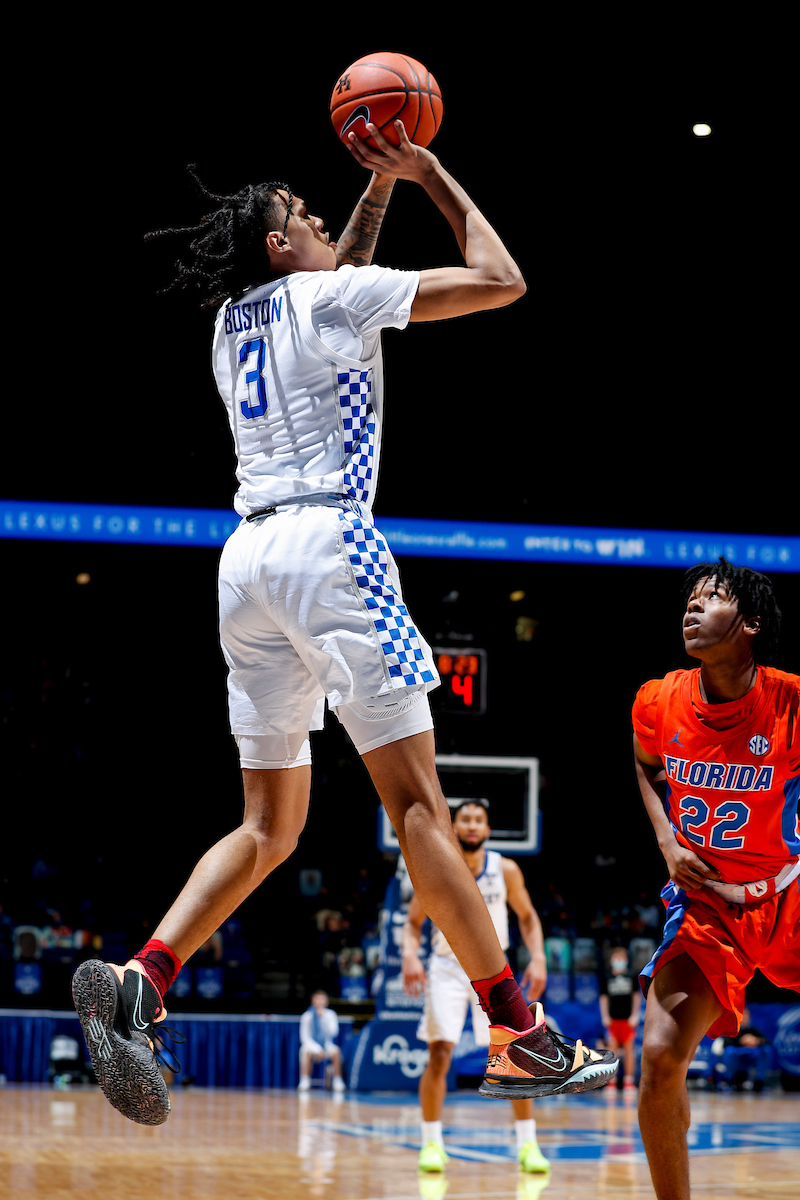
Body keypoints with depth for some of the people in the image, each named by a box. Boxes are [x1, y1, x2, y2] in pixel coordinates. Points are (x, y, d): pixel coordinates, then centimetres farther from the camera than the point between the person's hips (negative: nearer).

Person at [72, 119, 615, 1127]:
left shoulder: (233, 320, 23)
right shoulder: (328, 294, 3)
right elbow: (501, 281, 4)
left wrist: (381, 186, 38)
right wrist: (432, 174, 15)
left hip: (246, 555, 7)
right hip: (327, 541, -7)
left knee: (269, 824, 8)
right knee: (416, 800, -8)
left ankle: (140, 980, -13)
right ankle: (518, 1037, -8)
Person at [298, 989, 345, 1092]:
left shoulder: (330, 1014, -1)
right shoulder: (307, 1016, -4)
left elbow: (334, 1032, -13)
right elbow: (305, 1037, -7)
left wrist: (324, 1018, -23)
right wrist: (317, 1049, -21)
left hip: (326, 1046, 1)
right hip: (312, 1046, -1)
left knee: (336, 1051, -32)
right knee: (306, 1051, -35)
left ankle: (338, 1081, -22)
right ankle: (304, 1082, -31)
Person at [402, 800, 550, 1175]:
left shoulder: (505, 870, -7)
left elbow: (527, 917, 5)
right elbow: (413, 921, 0)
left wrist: (538, 957, -9)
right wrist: (410, 954, -19)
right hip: (447, 969, -1)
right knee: (439, 1055, -10)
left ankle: (528, 1144, 1)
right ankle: (432, 1143, 2)